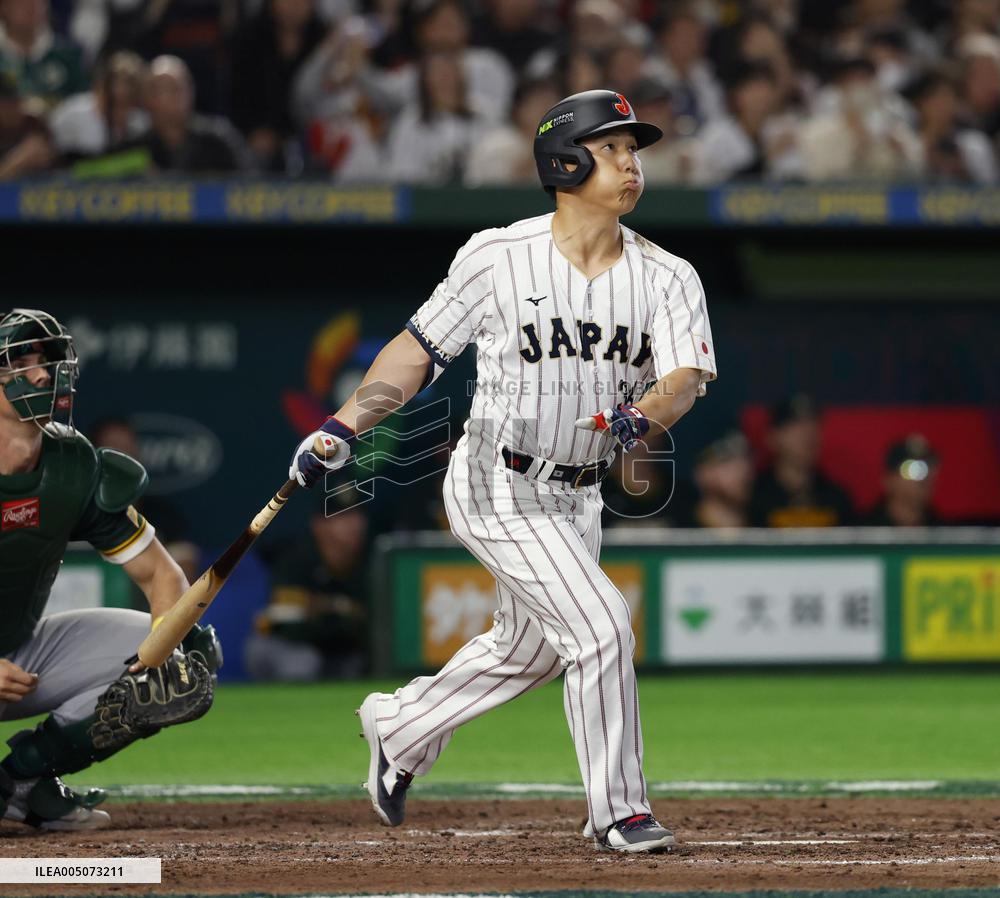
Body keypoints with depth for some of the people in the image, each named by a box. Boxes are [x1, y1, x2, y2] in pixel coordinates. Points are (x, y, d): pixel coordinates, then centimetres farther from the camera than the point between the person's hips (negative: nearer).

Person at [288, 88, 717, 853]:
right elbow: (420, 348, -1)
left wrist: (642, 415, -38)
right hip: (498, 488, -6)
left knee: (530, 651, 20)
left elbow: (685, 378, -15)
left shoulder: (667, 279, -3)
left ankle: (399, 727, 45)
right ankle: (618, 812, -3)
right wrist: (343, 429, -8)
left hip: (577, 496, 6)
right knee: (601, 626, -16)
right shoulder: (498, 258, -11)